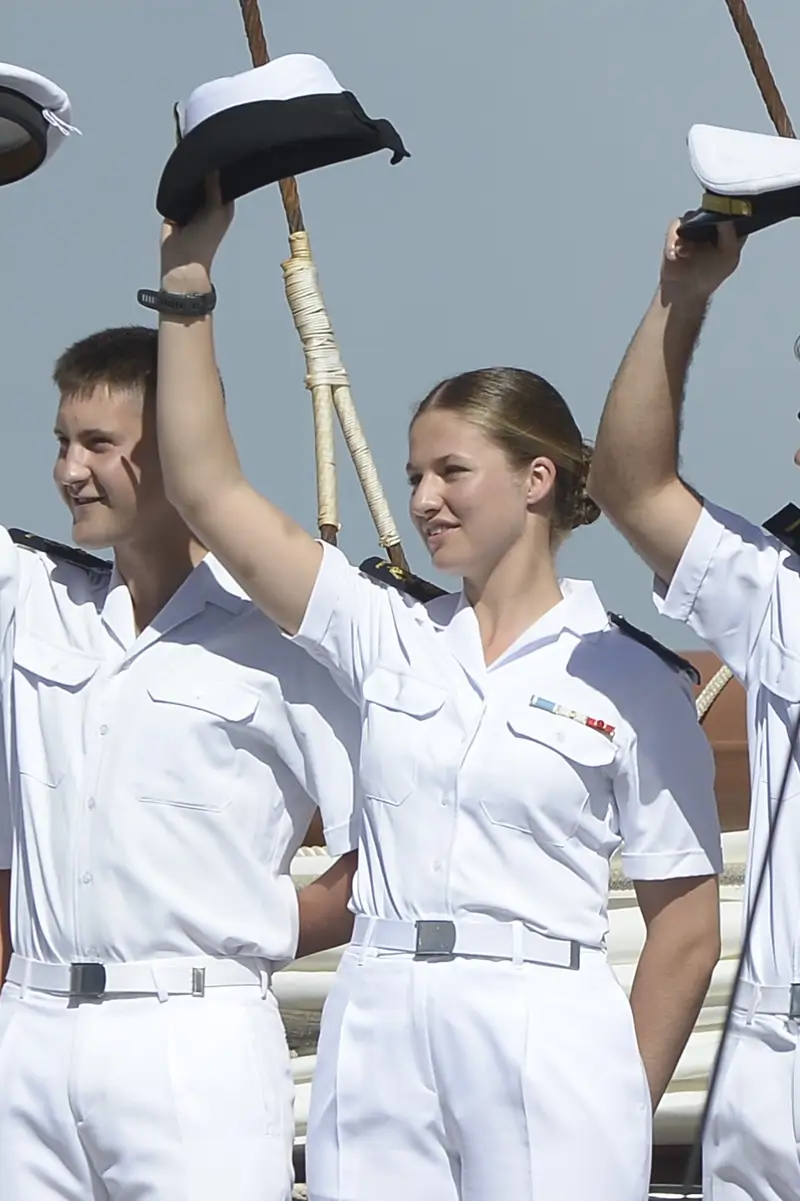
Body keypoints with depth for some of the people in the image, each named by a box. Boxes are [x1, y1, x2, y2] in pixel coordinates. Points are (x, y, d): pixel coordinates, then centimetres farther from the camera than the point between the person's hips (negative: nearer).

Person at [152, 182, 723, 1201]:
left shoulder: (630, 680, 1)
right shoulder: (388, 637, 10)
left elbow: (686, 931, 1)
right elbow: (205, 489, 5)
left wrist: (626, 1107, -1)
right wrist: (186, 284, 1)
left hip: (545, 1040, -3)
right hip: (375, 1034, 3)